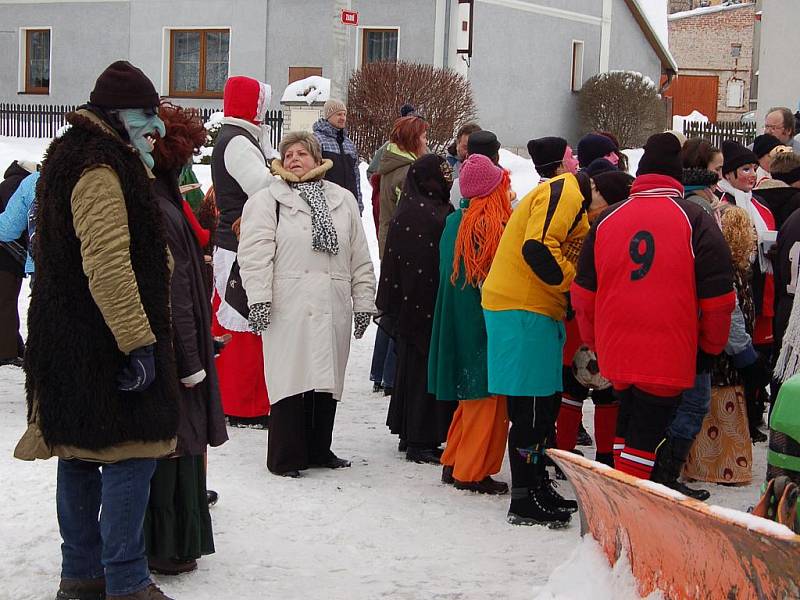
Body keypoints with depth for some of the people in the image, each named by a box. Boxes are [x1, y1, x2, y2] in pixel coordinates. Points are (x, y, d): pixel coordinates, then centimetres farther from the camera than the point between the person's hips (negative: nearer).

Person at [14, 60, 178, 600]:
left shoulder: (74, 157, 17)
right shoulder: (101, 169, -17)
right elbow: (108, 267, -25)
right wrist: (139, 342, -23)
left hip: (70, 342, 11)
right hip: (104, 345, -11)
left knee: (82, 454, 14)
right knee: (130, 453, -7)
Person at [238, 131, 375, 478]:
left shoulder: (343, 201, 15)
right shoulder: (267, 201, 3)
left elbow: (359, 257, 15)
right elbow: (256, 254, -5)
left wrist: (363, 302, 11)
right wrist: (259, 299, -15)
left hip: (332, 311, 4)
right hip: (289, 310, -4)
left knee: (327, 381, 9)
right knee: (291, 381, -4)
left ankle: (318, 450, 22)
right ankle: (285, 458, 4)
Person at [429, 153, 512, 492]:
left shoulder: (453, 223, 5)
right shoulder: (495, 227, -18)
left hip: (455, 326, 8)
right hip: (487, 326, -8)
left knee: (471, 395, 19)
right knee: (487, 400, 2)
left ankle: (454, 463, 25)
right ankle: (472, 473, 6)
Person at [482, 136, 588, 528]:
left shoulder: (560, 193, 23)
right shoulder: (564, 191, -11)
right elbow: (538, 248, -24)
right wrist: (574, 281, -16)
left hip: (533, 308, 10)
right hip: (525, 310, -10)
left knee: (543, 403, 16)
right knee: (532, 408, -7)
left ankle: (537, 487, 25)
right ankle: (525, 500, -3)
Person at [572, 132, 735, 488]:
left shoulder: (606, 220, 7)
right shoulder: (695, 221, -4)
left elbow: (583, 294, 12)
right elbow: (717, 298, -4)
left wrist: (595, 343, 23)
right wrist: (711, 348, 9)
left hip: (615, 354, 4)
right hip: (669, 359, -4)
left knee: (628, 427, 21)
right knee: (647, 433, 1)